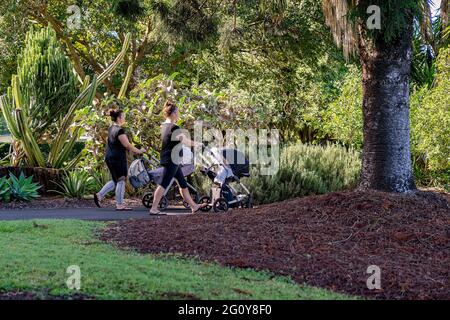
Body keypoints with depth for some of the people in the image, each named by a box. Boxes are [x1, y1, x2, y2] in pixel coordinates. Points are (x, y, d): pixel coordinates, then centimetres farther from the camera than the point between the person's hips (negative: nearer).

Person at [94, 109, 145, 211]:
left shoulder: (111, 128, 13)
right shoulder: (119, 130, -17)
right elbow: (127, 145, -17)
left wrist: (133, 150, 20)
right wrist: (139, 151, -5)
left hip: (109, 157, 9)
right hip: (118, 158, -9)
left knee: (115, 181, 19)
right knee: (121, 180, 0)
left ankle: (99, 195, 12)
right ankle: (120, 205, 5)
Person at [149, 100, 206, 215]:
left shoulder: (163, 126, 10)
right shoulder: (174, 128, -17)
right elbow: (186, 141, -12)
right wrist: (198, 144, 6)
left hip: (167, 159, 10)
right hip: (172, 160, -10)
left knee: (183, 184, 15)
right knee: (164, 184, -8)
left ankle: (194, 206, 24)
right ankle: (153, 209, -7)